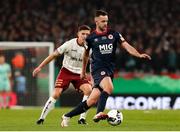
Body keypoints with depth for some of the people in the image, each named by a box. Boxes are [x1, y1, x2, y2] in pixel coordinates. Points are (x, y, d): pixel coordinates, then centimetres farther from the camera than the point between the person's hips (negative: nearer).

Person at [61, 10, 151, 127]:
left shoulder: (114, 34, 8)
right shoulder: (91, 38, 4)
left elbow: (127, 46, 0)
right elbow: (86, 54, 19)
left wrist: (139, 55, -17)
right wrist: (83, 71, 27)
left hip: (109, 70, 3)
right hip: (98, 68, -3)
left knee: (92, 101, 1)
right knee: (109, 88, -34)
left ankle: (67, 116, 14)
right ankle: (99, 114, -42)